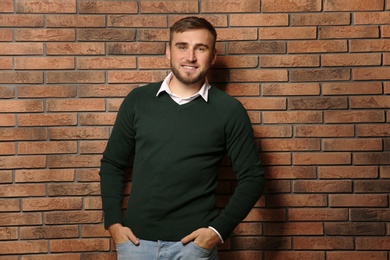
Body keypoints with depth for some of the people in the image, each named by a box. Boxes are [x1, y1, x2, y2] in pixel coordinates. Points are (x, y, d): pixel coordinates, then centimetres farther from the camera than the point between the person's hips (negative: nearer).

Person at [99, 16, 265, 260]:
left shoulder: (229, 110, -4)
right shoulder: (138, 100, 2)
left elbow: (252, 178, -1)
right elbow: (112, 164, 9)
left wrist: (219, 230, -9)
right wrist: (113, 222, 0)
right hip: (136, 239, 2)